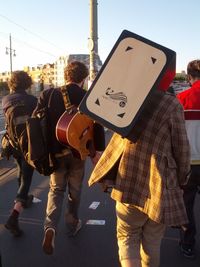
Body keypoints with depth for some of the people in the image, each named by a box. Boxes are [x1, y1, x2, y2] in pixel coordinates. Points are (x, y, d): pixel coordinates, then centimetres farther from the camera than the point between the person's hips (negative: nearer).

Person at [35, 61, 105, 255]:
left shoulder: (48, 94, -5)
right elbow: (97, 126, -11)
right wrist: (98, 151, 0)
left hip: (55, 152, 1)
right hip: (77, 152, -1)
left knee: (56, 189, 16)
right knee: (74, 190, 19)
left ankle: (50, 226, -4)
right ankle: (72, 225, 34)